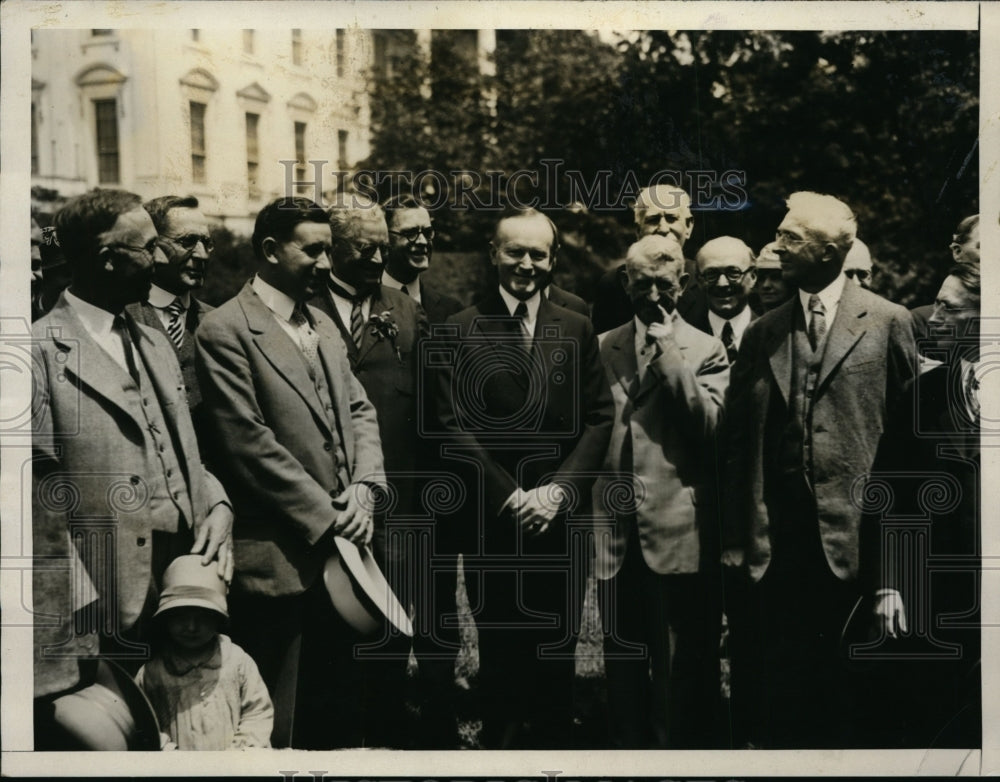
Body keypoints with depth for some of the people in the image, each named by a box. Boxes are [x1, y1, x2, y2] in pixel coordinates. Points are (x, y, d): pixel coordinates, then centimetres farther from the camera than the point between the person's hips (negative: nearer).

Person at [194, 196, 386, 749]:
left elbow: (359, 410, 16)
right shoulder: (226, 331, -10)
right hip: (278, 556, -7)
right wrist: (326, 515, -13)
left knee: (336, 713, 17)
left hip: (338, 547, 8)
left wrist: (364, 487, -2)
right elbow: (249, 443, -16)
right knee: (276, 726, 3)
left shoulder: (322, 327, 17)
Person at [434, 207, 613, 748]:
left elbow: (599, 418, 5)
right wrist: (511, 496, -11)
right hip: (490, 522, -2)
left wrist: (560, 490, -8)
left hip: (560, 520, 2)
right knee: (500, 658, 6)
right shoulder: (460, 332, 1)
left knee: (557, 658, 8)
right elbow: (454, 426, -5)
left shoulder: (577, 330, 9)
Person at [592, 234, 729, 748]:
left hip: (678, 535, -3)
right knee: (622, 666, 13)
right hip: (615, 532, 3)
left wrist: (668, 351, -11)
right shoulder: (602, 348, 13)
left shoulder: (705, 351, 4)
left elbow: (708, 423, -11)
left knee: (681, 669, 0)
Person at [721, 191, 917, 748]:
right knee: (779, 682, 7)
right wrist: (737, 536, 3)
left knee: (848, 690, 6)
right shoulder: (763, 333, 10)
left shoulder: (888, 322, 2)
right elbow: (740, 440, 8)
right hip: (778, 540, 3)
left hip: (854, 536, -3)